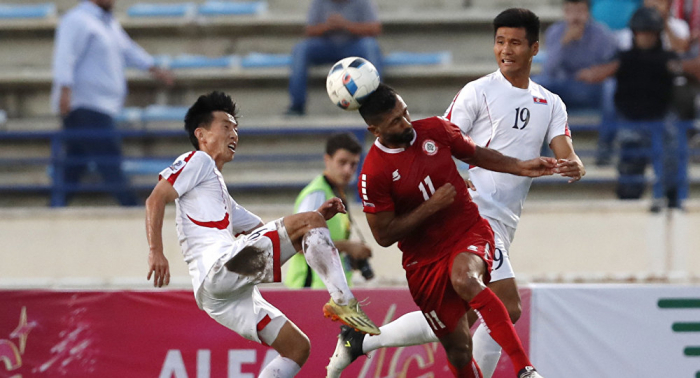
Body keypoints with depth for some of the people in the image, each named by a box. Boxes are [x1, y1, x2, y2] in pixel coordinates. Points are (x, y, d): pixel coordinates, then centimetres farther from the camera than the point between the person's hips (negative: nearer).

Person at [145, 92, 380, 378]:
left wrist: (317, 218, 18)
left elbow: (271, 234, 33)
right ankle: (342, 301, -27)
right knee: (309, 221, -12)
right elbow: (156, 199, -4)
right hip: (218, 267, -9)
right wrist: (156, 252, -18)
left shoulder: (224, 200, 36)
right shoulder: (197, 161, 10)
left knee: (297, 347, 7)